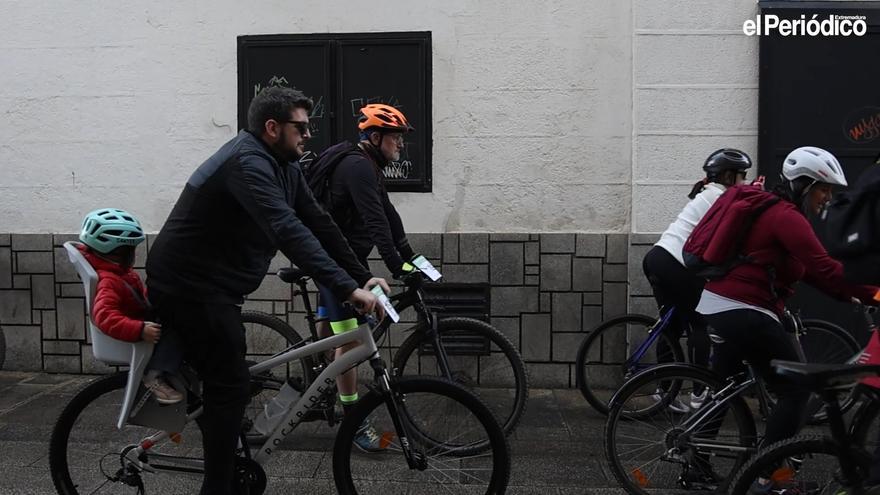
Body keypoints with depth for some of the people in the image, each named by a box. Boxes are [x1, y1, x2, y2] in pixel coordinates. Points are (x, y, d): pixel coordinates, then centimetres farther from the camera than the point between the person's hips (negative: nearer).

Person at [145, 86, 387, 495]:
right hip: (188, 287, -10)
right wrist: (347, 289, -42)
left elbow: (318, 223, 6)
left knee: (226, 385, 18)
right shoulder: (247, 162, -24)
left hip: (212, 288, 10)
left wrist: (362, 277, 0)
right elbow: (288, 231, -37)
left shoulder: (282, 166, 7)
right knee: (230, 387, -7)